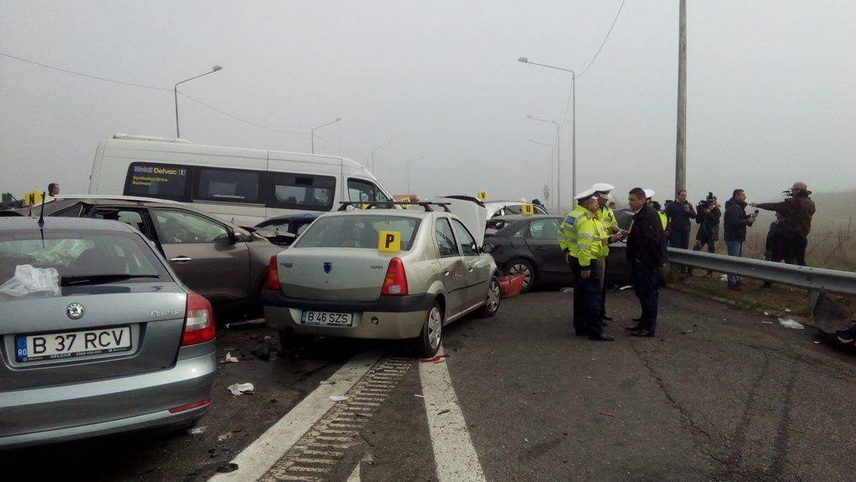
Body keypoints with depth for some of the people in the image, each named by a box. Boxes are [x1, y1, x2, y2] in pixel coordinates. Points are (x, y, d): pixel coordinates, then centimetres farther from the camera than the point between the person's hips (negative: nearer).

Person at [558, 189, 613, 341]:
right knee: (593, 296, -6)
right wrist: (585, 267, -26)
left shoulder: (573, 214, 11)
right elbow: (584, 245, -28)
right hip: (586, 261, -10)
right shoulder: (586, 220, -20)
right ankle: (595, 331, -3)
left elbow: (561, 231, 22)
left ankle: (580, 327, 25)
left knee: (580, 294, 16)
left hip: (573, 258, 10)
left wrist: (566, 249, 20)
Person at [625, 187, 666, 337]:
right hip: (640, 261, 11)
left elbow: (651, 239, -25)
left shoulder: (649, 214, -17)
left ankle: (649, 327, 4)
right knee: (642, 294, 17)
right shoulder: (640, 214, 16)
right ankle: (644, 323, 27)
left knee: (648, 294, -3)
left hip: (647, 262, -10)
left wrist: (641, 258, -22)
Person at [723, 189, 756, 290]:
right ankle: (732, 283, -5)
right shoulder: (732, 208, -17)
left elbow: (740, 219, 16)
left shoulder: (738, 207, 17)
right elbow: (735, 222, -28)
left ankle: (736, 280, 28)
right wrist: (748, 220, -19)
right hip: (733, 238, -11)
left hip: (738, 238, 11)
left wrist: (749, 217, -1)